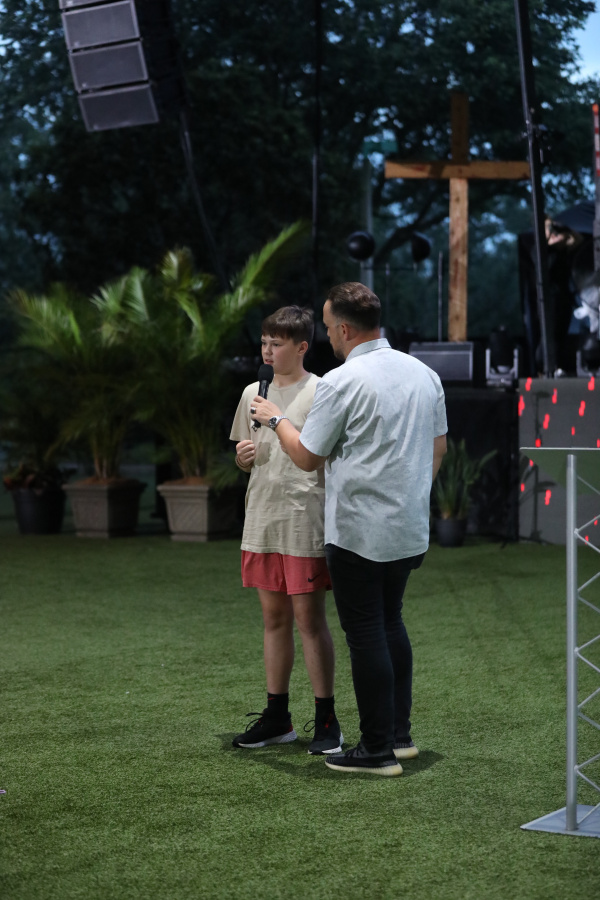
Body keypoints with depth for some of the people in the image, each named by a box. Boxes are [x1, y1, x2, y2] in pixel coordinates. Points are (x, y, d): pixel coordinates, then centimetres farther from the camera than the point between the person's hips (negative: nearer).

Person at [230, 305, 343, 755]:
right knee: (274, 617, 11)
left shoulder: (320, 393, -5)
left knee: (309, 618, -5)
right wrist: (243, 456, -1)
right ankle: (277, 717, 20)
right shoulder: (253, 393, 13)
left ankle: (327, 720, 4)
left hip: (304, 522, -6)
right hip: (261, 520, 6)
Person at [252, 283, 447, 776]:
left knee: (366, 634, -1)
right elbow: (439, 447, 16)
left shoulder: (342, 382, -15)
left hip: (358, 532, -7)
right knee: (390, 623, 20)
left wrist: (275, 418, 9)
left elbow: (307, 457, -8)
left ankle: (377, 750, 4)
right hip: (411, 528, 8)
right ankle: (400, 732, 23)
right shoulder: (423, 373, 7)